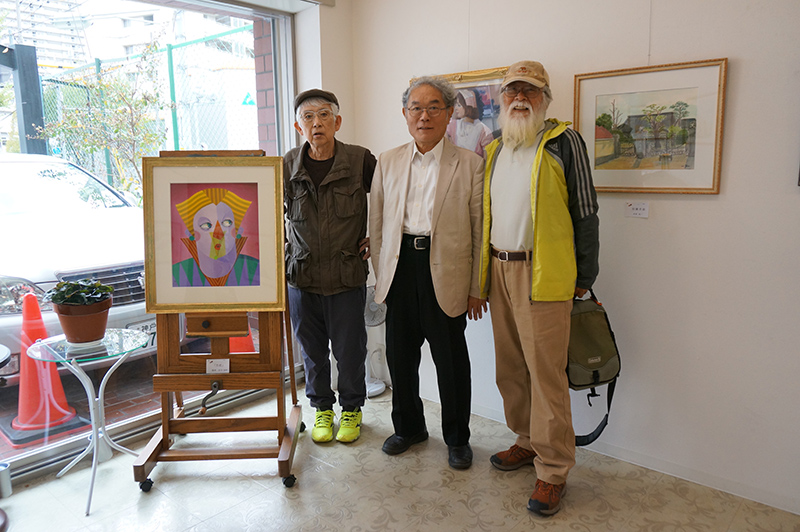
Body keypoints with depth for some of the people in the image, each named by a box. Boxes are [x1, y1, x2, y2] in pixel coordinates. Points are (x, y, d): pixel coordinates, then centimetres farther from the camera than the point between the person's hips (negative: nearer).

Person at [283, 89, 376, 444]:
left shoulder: (361, 160, -7)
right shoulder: (288, 166, -1)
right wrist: (287, 254, 4)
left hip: (348, 274, -2)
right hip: (302, 275, 2)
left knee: (349, 349, 9)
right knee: (312, 349, 14)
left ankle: (352, 409, 32)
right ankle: (322, 408, 35)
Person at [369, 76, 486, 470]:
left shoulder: (470, 164, 0)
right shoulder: (387, 162, 9)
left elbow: (480, 229, 0)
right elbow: (376, 224, 12)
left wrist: (477, 287, -2)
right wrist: (381, 274, 9)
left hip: (446, 272, -3)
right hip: (400, 266, 3)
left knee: (451, 361, 7)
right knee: (400, 355, 13)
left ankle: (457, 438, 29)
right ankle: (408, 426, 36)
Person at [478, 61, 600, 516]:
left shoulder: (563, 141, -2)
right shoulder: (495, 151, 16)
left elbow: (585, 213, -3)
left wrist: (585, 276, -4)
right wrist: (484, 272, 16)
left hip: (542, 273, -6)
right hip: (498, 269, 6)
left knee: (546, 371, -3)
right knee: (510, 368, 13)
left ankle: (553, 469, 10)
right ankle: (528, 442, 31)